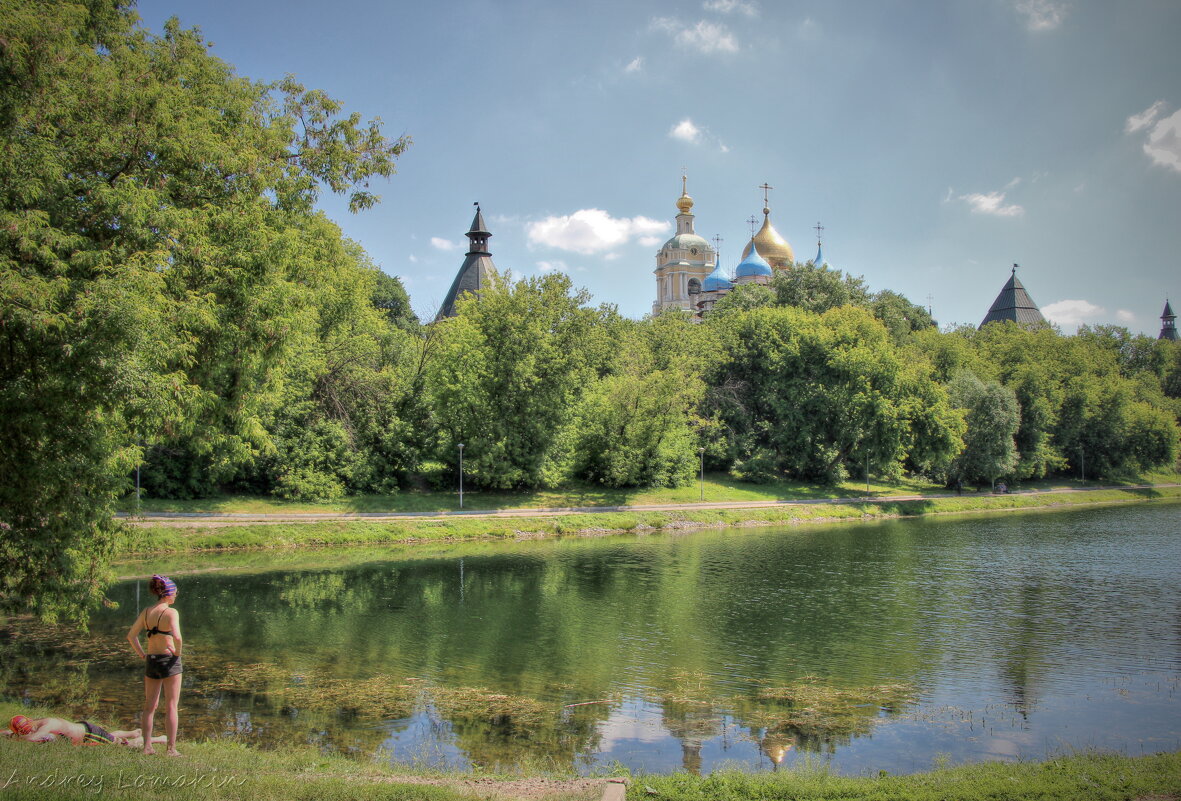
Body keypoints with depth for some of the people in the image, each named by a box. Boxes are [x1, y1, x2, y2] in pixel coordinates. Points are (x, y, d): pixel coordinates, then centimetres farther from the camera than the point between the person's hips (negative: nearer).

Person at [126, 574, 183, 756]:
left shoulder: (146, 612, 5)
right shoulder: (171, 612, -13)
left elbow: (131, 635, 7)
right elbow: (177, 637, -26)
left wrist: (141, 654, 12)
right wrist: (177, 652, -9)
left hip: (150, 660, 5)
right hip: (169, 660, -5)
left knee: (149, 706, 15)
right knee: (171, 707, 2)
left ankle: (147, 746, 16)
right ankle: (172, 748, 2)